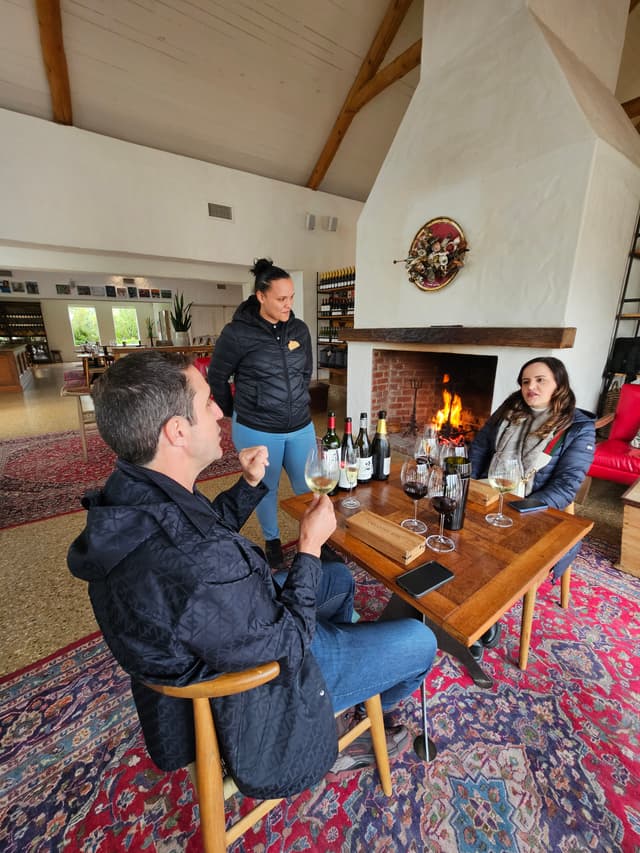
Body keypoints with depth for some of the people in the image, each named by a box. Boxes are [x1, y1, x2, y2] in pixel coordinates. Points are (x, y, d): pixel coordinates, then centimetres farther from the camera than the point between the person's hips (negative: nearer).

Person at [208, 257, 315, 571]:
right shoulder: (237, 332, -11)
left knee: (308, 486, 13)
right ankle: (272, 541, 39)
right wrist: (235, 415, 8)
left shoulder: (300, 330, 2)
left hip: (301, 427, 4)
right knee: (266, 488, 14)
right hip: (257, 431, -3)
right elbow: (217, 377, 0)